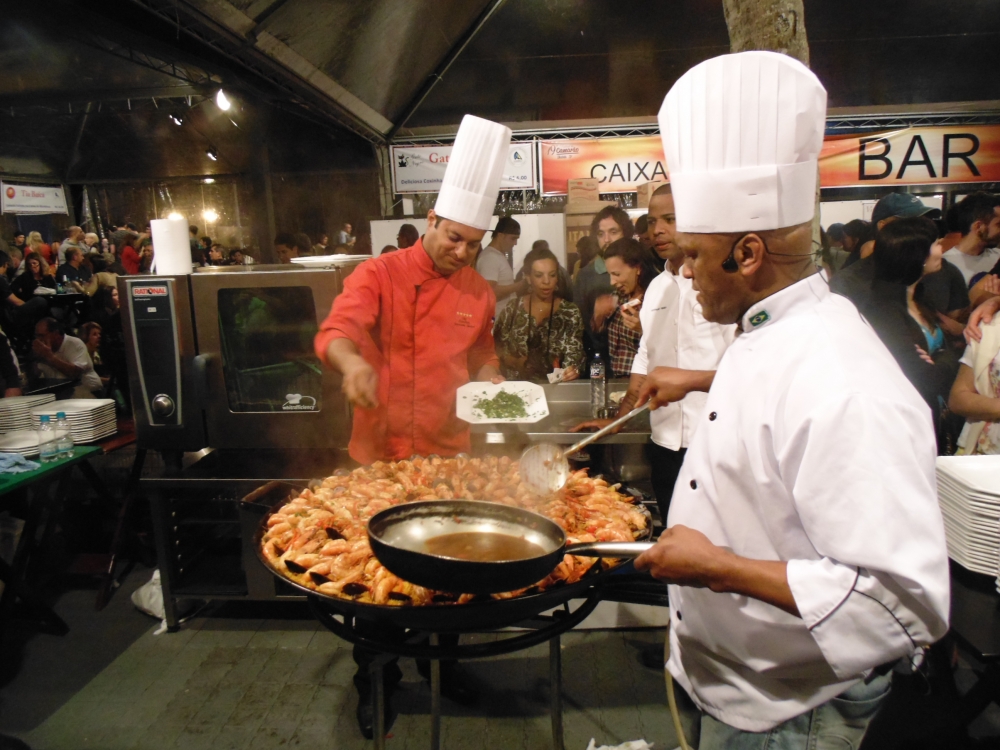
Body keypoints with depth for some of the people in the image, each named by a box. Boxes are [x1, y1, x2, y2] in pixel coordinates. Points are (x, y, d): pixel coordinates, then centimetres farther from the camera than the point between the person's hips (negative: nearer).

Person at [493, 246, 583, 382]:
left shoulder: (570, 312, 2)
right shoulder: (512, 310, 4)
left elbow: (573, 353, -5)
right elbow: (496, 347, 10)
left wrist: (572, 370, -25)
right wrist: (513, 361, -9)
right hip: (518, 384, 0)